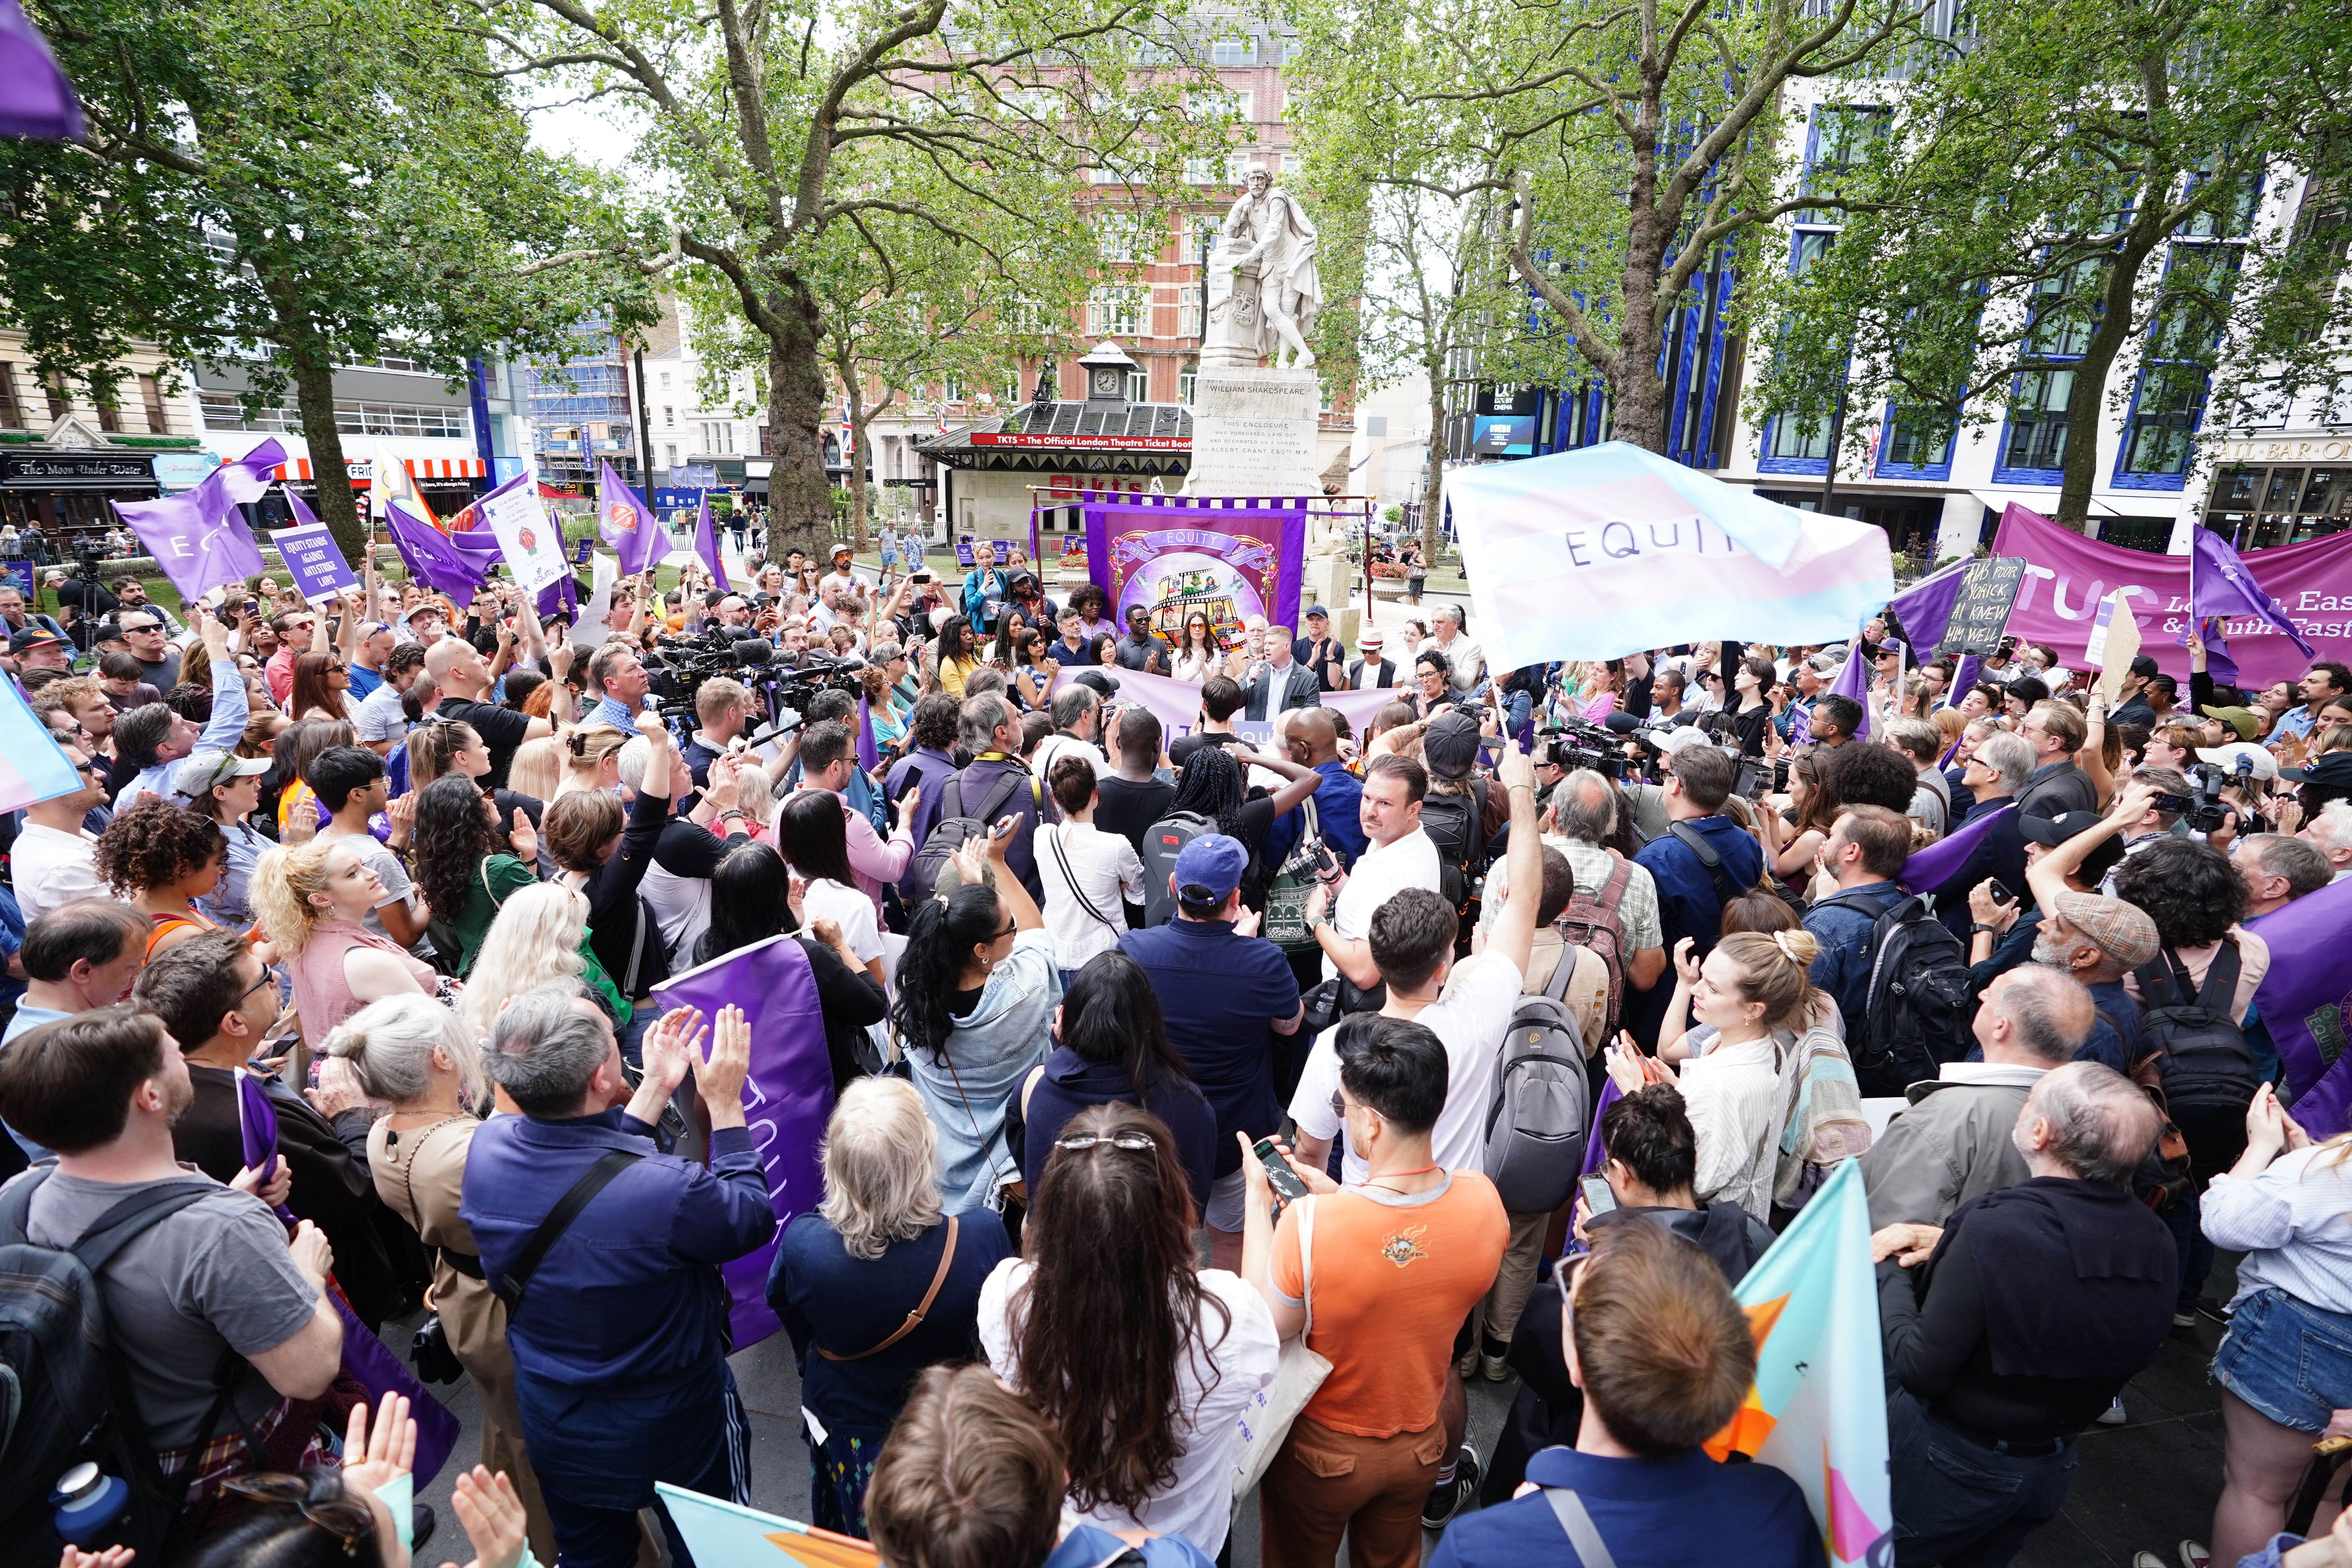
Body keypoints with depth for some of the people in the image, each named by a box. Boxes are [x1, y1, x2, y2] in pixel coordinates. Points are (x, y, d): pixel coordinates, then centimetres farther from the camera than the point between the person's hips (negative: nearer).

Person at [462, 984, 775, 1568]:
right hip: (673, 1435, -5)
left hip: (553, 1426, 5)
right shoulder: (665, 1191, -40)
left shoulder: (486, 1147, -22)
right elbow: (753, 1218, -18)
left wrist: (655, 1090, -2)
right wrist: (725, 1102, -14)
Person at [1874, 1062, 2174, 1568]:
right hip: (2050, 1469, 7)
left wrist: (1889, 1273, -13)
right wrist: (1948, 1245, 0)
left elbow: (1918, 1371, -26)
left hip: (1949, 1467, -6)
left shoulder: (1994, 1230, -33)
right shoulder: (2156, 1242, -12)